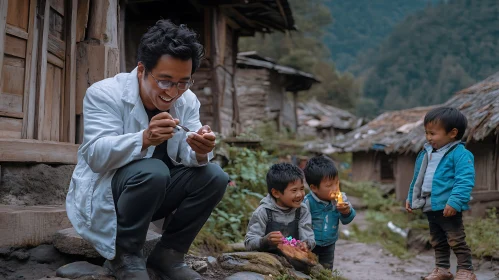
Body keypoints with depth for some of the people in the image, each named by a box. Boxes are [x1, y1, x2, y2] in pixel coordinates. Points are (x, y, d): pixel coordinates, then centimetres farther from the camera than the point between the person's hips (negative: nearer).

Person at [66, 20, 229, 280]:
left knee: (214, 176, -15)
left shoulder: (187, 101, -2)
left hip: (156, 192, 6)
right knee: (151, 171, -34)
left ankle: (168, 253, -2)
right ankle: (125, 255, -14)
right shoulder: (105, 94, -18)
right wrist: (144, 139, -47)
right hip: (105, 193, -5)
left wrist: (200, 152, -37)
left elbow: (187, 155, -12)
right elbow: (96, 155, -30)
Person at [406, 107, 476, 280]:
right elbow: (417, 180, 20)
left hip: (448, 208, -9)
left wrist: (454, 202, -31)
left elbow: (465, 181, -23)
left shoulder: (460, 154, -15)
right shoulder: (426, 153, 11)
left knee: (456, 241, -2)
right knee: (437, 241, 18)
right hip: (430, 207, 9)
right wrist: (410, 198, 21)